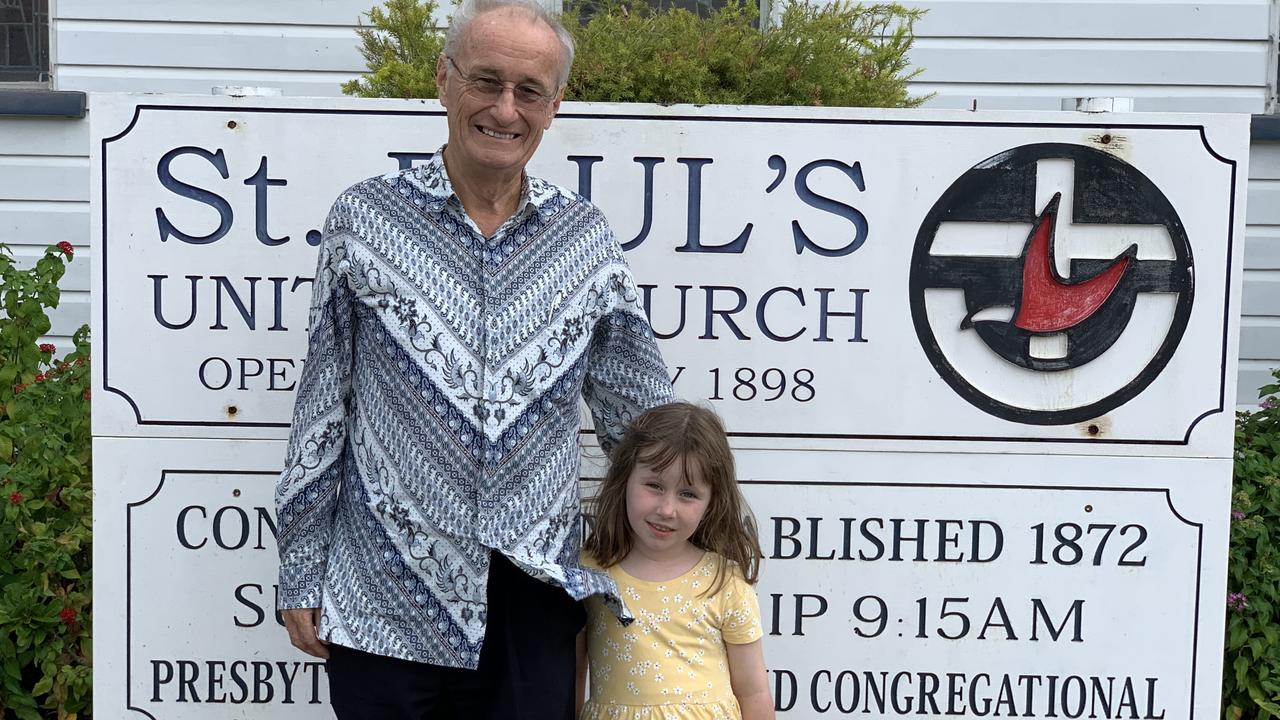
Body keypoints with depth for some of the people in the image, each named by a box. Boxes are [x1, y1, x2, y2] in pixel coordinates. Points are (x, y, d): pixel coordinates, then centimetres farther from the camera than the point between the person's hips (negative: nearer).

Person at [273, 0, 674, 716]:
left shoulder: (586, 238, 3)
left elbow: (644, 418, 9)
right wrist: (301, 573, 2)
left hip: (534, 603, 2)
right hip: (385, 601, -1)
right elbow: (322, 410, 2)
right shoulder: (366, 220, -1)